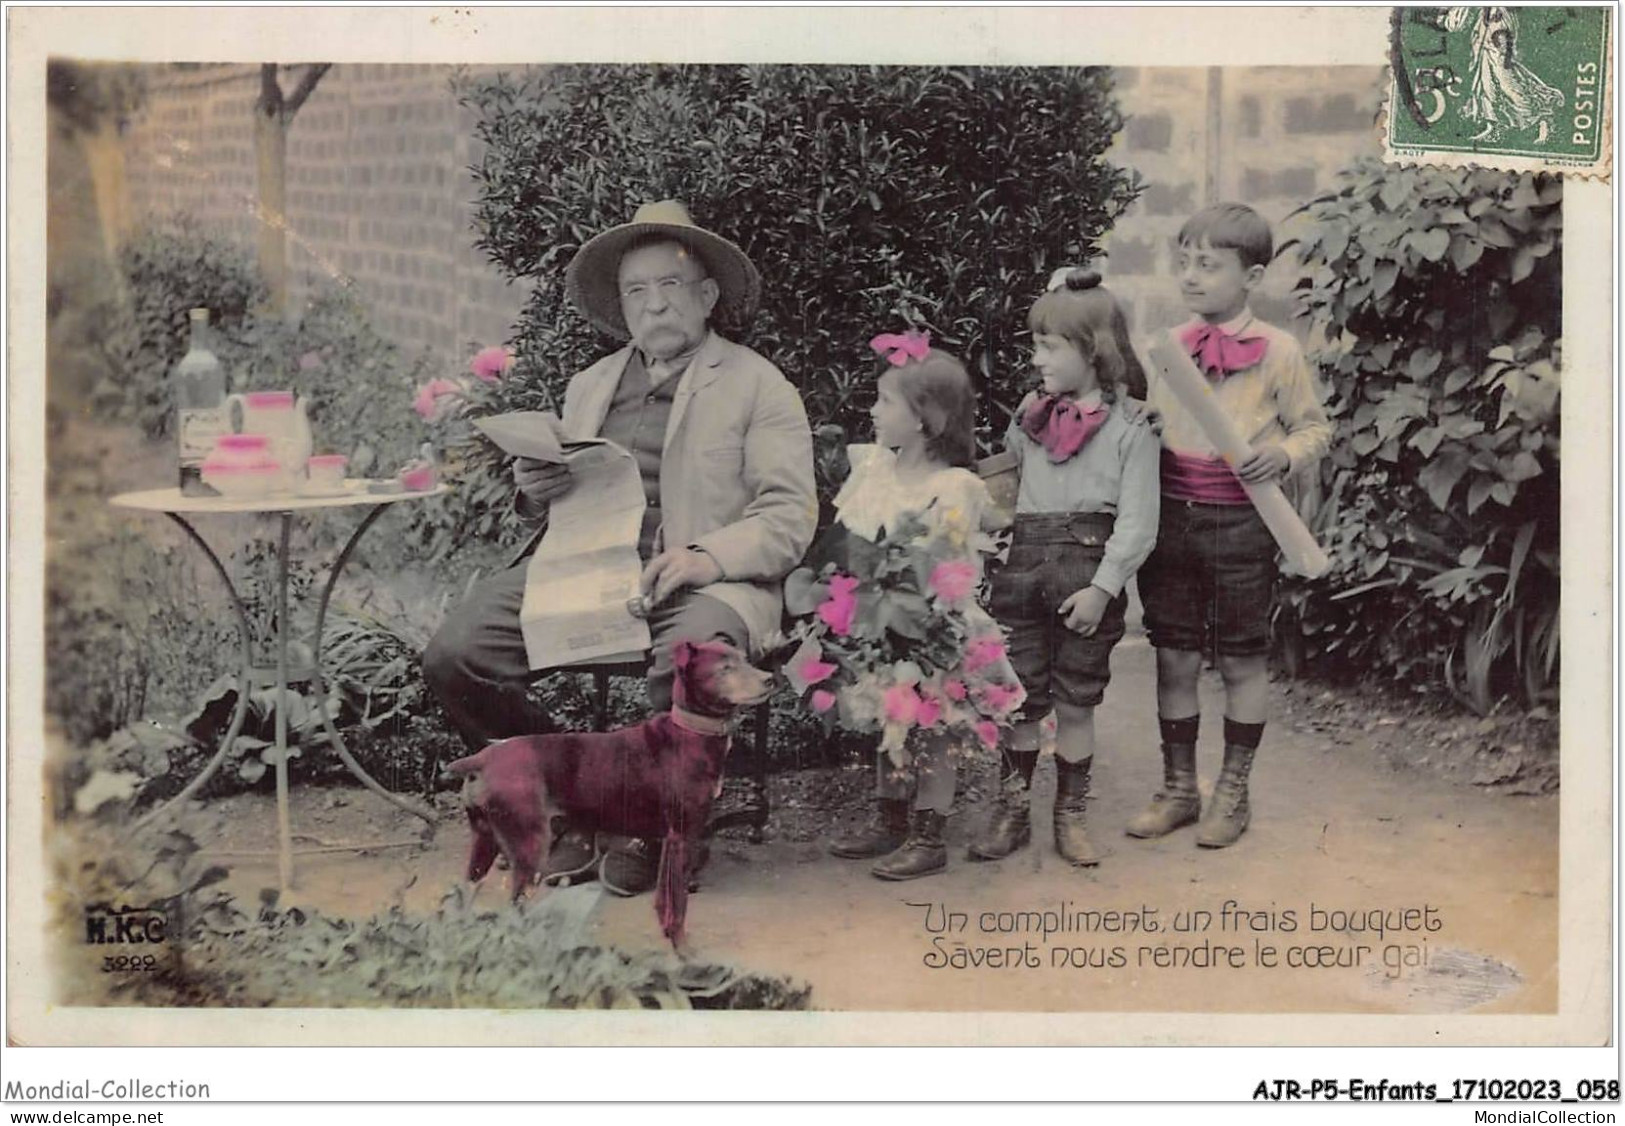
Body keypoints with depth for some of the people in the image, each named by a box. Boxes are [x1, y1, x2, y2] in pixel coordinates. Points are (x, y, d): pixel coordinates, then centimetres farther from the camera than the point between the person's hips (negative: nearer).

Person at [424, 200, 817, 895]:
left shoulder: (758, 387, 10)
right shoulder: (590, 385, 26)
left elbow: (788, 518, 0)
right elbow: (546, 505, 28)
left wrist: (706, 556, -19)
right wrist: (534, 484, 3)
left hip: (700, 578, -4)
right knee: (454, 656, -20)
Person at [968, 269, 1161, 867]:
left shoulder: (1129, 426, -5)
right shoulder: (1032, 414, 11)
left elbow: (1138, 521, -9)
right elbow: (1002, 476, 23)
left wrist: (1102, 587, -16)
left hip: (1087, 575, -4)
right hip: (1023, 565, 4)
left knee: (1075, 700, 6)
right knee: (1018, 695, 7)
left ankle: (1071, 815, 19)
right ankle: (1012, 809, 19)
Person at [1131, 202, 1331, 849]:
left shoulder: (1278, 352, -5)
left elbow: (1314, 427, 5)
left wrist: (1285, 455, -15)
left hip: (1241, 523, -4)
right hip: (1170, 518, 4)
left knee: (1242, 661, 7)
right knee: (1174, 658, 9)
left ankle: (1233, 792, 21)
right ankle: (1178, 789, 22)